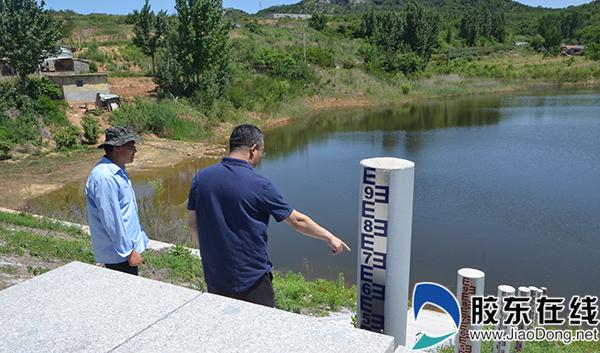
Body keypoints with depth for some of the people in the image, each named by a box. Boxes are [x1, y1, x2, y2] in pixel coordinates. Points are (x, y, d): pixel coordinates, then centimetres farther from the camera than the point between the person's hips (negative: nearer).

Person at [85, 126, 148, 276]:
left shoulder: (118, 171, 9)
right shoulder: (104, 177, -23)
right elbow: (111, 220, -23)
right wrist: (129, 251, -18)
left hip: (128, 245, 10)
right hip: (119, 253, -10)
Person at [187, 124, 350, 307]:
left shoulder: (201, 177, -3)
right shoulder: (259, 185, -16)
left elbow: (194, 225, 5)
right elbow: (297, 220, -8)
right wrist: (330, 238, 6)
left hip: (214, 278, 5)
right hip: (251, 281, -5)